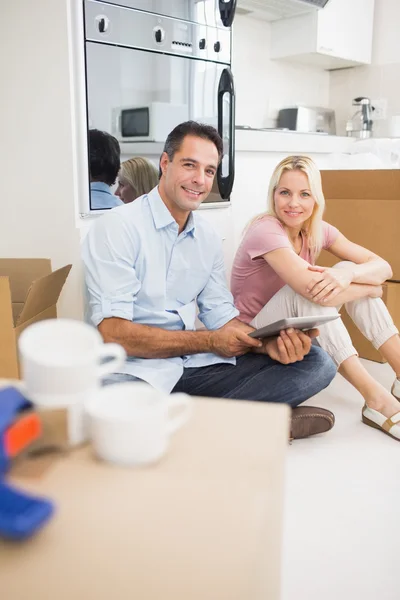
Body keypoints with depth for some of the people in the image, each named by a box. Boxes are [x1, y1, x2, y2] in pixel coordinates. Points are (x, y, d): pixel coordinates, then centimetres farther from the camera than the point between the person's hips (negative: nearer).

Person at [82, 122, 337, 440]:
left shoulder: (208, 236, 12)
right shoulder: (117, 227, -9)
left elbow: (221, 316, 10)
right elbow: (113, 331, -17)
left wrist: (270, 342, -11)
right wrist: (209, 342, -14)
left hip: (194, 366, 6)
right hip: (137, 369, -6)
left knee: (316, 362, -5)